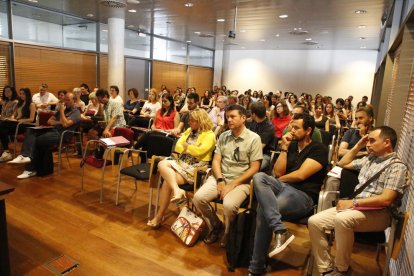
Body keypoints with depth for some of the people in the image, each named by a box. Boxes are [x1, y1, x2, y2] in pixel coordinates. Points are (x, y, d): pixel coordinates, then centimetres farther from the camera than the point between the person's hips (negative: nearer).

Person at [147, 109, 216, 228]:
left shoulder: (210, 135, -5)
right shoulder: (189, 131, 17)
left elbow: (199, 151, -19)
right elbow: (177, 147, 10)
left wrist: (186, 146, -2)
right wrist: (191, 149, -9)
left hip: (194, 168, -7)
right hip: (181, 162, 7)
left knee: (167, 181, -23)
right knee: (162, 164, -24)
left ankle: (159, 216, -12)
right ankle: (177, 190, -40)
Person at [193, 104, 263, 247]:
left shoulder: (254, 138, -6)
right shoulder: (223, 136, 9)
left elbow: (254, 168, -9)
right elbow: (216, 161, 7)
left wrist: (232, 185, -15)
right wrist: (220, 180, -11)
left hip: (241, 181, -4)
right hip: (221, 177, 5)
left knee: (228, 205, -32)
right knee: (198, 198, -18)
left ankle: (228, 233, 3)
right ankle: (215, 225, 11)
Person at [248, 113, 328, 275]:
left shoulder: (319, 149, 0)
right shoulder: (292, 146, 19)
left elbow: (301, 175, -12)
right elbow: (278, 172, 10)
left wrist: (278, 181, 2)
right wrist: (284, 147, 5)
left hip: (304, 195, -6)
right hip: (284, 187, 7)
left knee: (263, 210, -31)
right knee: (259, 177, -27)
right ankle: (281, 231, -37)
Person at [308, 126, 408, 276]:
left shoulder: (397, 167, -7)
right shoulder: (370, 159, 16)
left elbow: (386, 200, -18)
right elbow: (343, 164, 28)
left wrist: (353, 202, -18)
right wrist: (357, 146, 19)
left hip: (378, 214, -7)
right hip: (356, 207, 7)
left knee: (342, 219, -38)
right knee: (314, 221, -13)